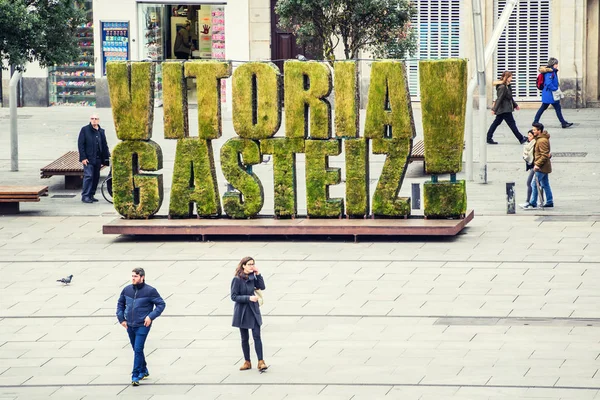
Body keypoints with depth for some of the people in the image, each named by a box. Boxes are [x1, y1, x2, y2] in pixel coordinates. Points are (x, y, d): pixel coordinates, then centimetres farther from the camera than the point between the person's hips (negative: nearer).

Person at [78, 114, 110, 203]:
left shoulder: (101, 131, 13)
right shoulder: (85, 130, -1)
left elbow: (104, 146, 17)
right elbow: (80, 144, -4)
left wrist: (106, 159, 11)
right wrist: (83, 158, -12)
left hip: (98, 159, 5)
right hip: (88, 159, -5)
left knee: (96, 177, 6)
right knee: (88, 176, -12)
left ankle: (91, 195, 15)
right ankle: (85, 196, -11)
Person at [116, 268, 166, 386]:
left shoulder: (150, 291, -10)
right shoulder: (127, 290, 2)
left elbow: (161, 304, -6)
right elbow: (120, 304, 17)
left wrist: (151, 316, -15)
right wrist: (121, 318, 7)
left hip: (143, 326, -5)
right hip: (130, 325, 5)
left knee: (138, 349, -11)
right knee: (136, 349, 16)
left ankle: (135, 376, -7)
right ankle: (144, 371, 34)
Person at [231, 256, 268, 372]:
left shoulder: (252, 277, 2)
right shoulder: (237, 279, -13)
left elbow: (262, 287, 3)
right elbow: (234, 296, -14)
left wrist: (258, 274, -6)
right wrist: (249, 298, -22)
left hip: (253, 310, 3)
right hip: (242, 311, -3)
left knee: (257, 336, -5)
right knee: (245, 338, 8)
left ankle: (261, 362, -5)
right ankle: (247, 362, 20)